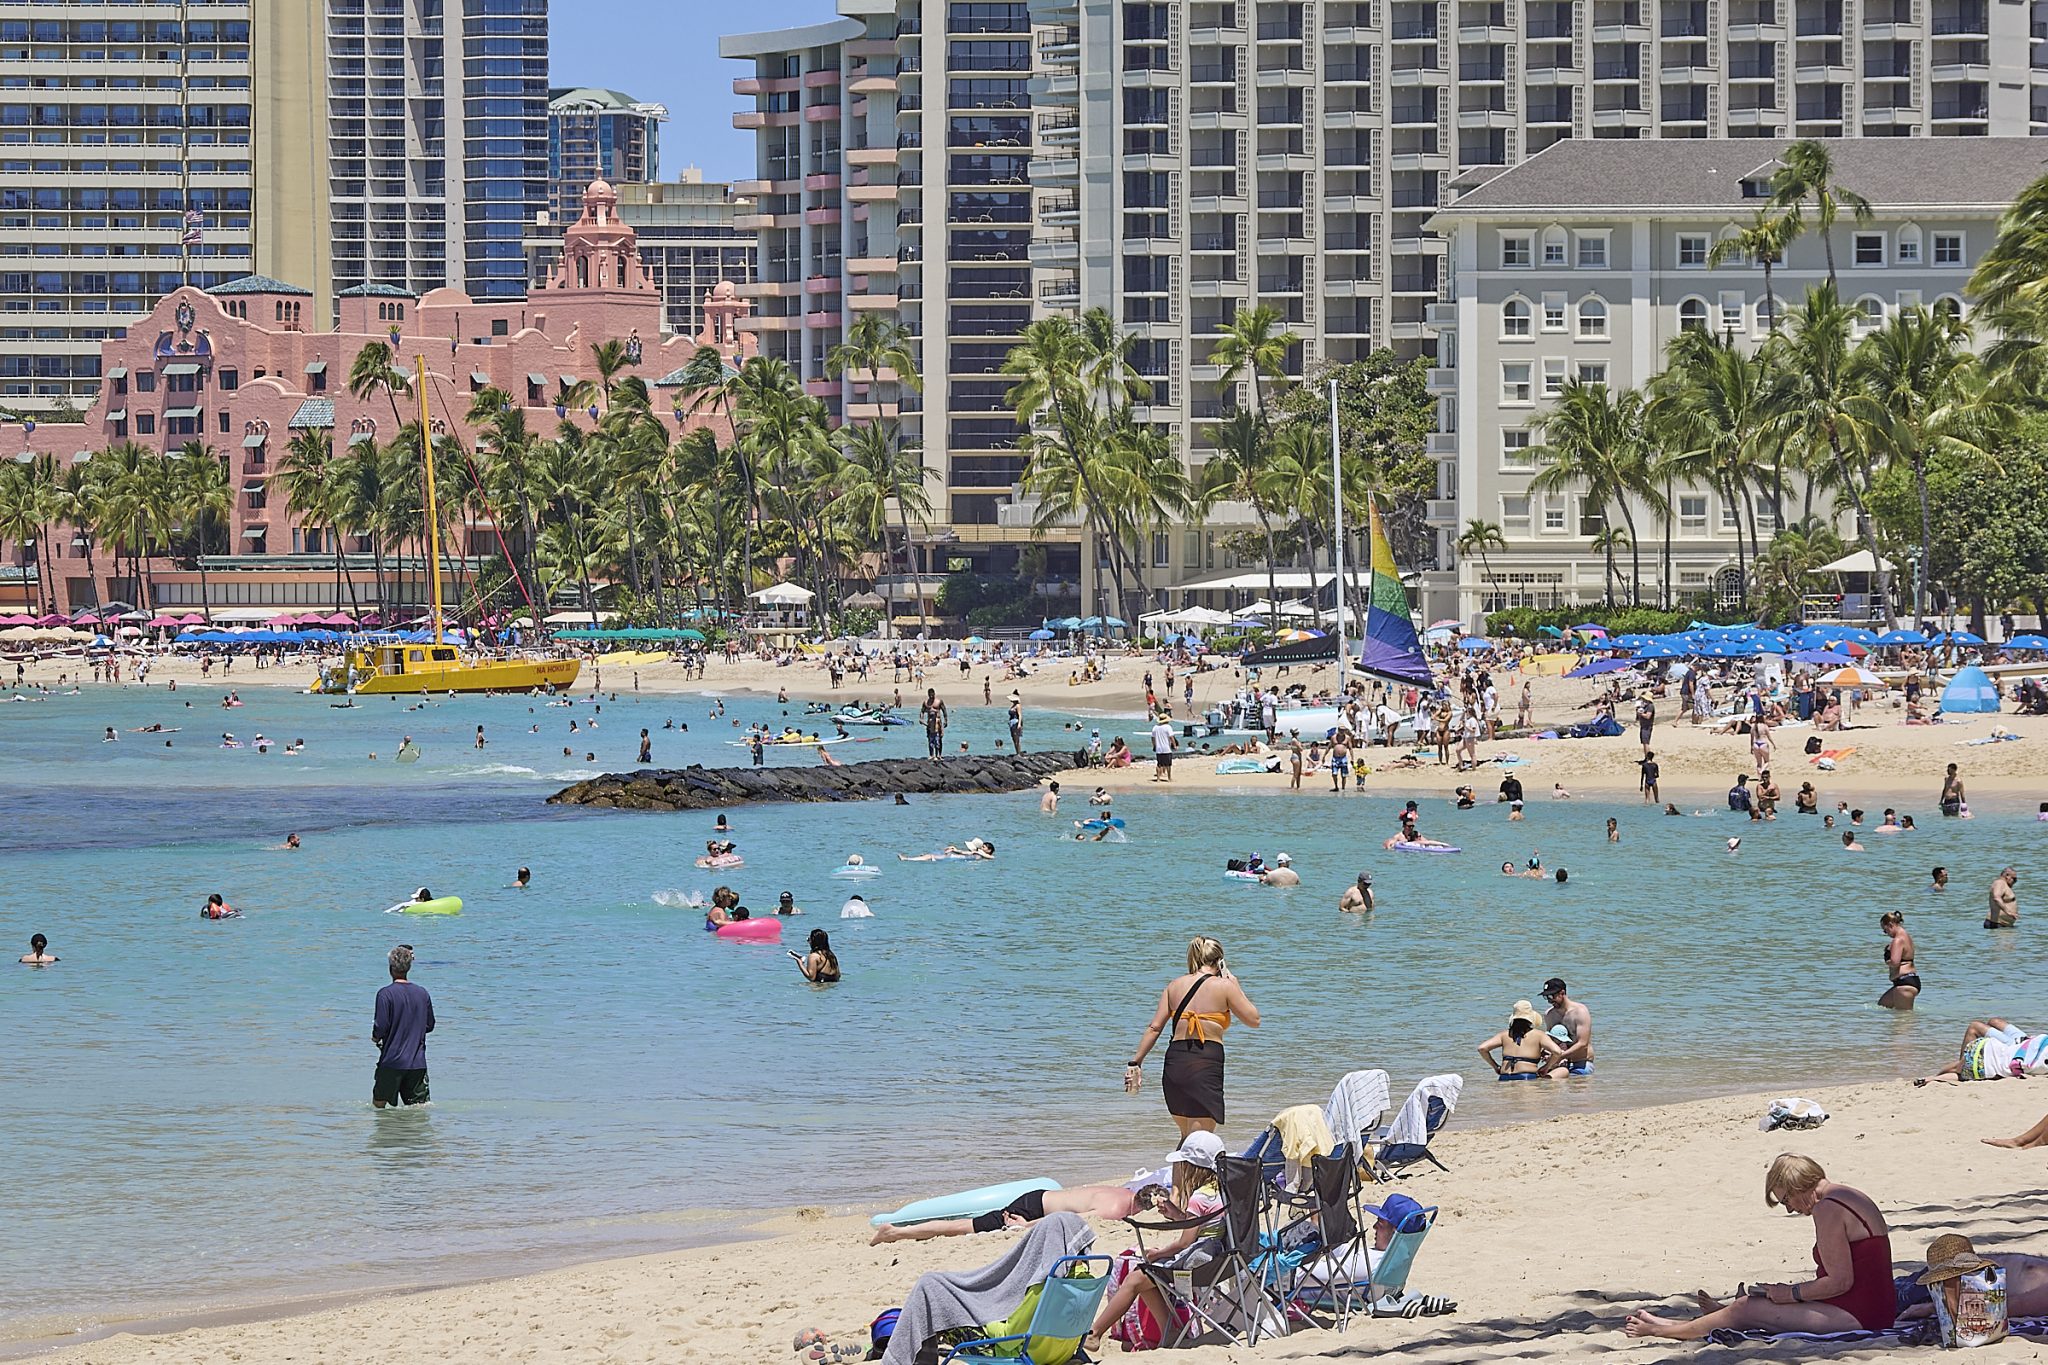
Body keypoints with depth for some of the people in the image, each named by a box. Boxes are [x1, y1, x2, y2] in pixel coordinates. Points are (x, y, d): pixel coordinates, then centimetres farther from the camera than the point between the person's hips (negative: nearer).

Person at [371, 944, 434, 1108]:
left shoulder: (386, 994, -10)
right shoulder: (422, 993, 6)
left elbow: (381, 1027, -14)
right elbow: (430, 1025, 14)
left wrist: (376, 1036, 8)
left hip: (392, 1061, -4)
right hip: (418, 1062, 4)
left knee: (378, 1105, 8)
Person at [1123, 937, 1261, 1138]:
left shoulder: (1174, 985, 12)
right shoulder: (1224, 986, 0)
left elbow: (1155, 1027, 6)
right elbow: (1253, 1020, 6)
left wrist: (1135, 1062, 9)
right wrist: (1235, 986, 16)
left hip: (1174, 1063, 5)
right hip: (1206, 1065, -5)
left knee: (1187, 1137, 22)